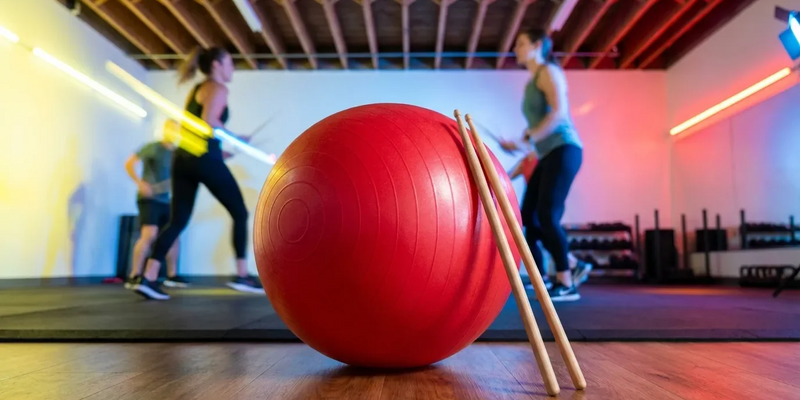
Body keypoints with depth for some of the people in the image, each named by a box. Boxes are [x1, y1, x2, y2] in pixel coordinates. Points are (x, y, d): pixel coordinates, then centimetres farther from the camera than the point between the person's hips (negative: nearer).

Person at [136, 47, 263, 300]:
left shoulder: (196, 90, 24)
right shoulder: (218, 89, -2)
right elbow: (208, 121, -19)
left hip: (183, 159, 8)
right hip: (206, 159, -8)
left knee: (177, 221, 8)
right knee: (240, 213, 4)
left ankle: (148, 278, 1)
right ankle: (242, 276, 4)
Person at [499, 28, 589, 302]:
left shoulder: (548, 71, -2)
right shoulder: (531, 83, 22)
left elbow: (559, 112, -16)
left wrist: (526, 141, -19)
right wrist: (518, 143, 6)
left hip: (564, 150, -8)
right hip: (548, 155, 9)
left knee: (547, 216, -14)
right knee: (528, 216, 3)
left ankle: (566, 284, -6)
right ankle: (572, 266, 11)